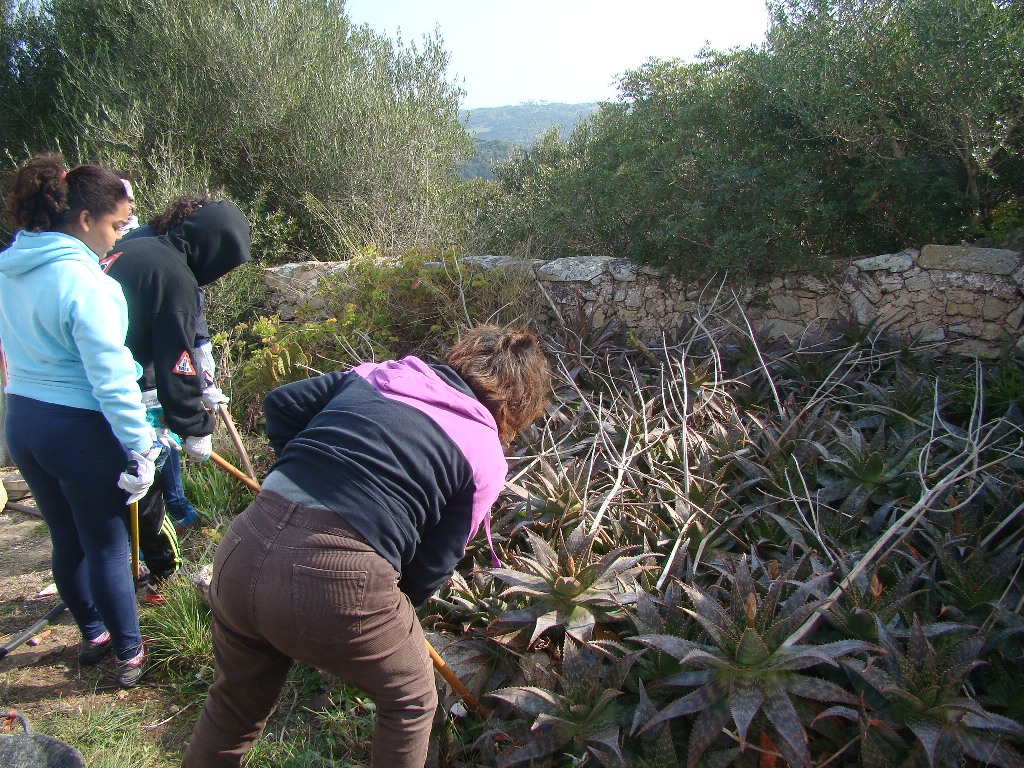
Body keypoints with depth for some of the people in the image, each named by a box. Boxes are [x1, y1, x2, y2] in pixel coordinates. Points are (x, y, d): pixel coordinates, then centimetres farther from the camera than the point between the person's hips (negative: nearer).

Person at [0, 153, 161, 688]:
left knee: (67, 539, 21)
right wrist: (140, 447, -17)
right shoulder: (87, 283, -21)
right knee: (107, 547, 6)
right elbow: (111, 378, -22)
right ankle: (130, 656, 22)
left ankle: (92, 634, 40)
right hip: (80, 429, -8)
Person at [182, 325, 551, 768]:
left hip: (244, 547, 5)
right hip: (339, 582, -5)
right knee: (411, 701, 27)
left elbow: (280, 404, 15)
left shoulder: (374, 375, 15)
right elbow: (431, 567, 5)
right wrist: (400, 606, 24)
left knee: (235, 705, 33)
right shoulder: (486, 455, 4)